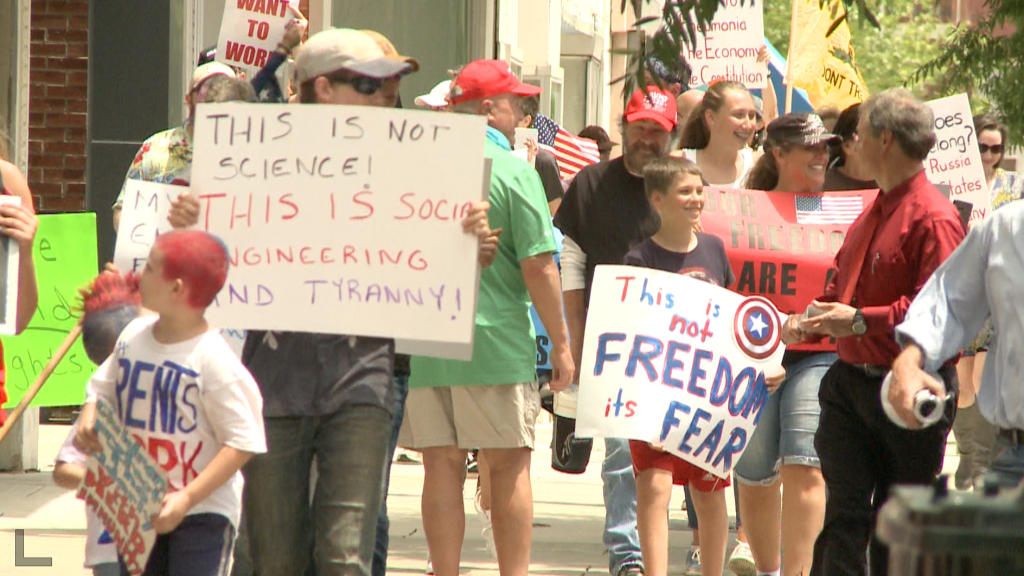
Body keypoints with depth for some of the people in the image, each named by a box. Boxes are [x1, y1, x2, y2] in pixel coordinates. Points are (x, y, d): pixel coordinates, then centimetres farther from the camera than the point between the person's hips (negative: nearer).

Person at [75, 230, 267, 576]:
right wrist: (88, 419, -5)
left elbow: (243, 443, -20)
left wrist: (186, 499, -25)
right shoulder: (134, 336, 2)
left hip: (203, 511, -7)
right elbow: (102, 388, 19)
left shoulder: (212, 359, -19)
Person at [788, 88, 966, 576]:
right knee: (843, 512, -2)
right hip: (850, 380, 8)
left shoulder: (933, 219, -13)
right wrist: (811, 322, 8)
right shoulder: (872, 215, 18)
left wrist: (861, 321, -24)